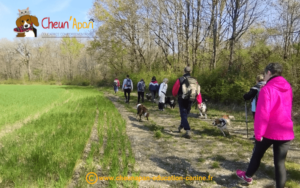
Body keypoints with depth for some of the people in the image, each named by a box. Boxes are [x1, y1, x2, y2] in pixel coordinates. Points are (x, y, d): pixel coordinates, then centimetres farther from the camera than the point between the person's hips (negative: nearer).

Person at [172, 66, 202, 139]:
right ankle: (181, 127, 42)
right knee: (185, 114, 24)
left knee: (184, 115, -2)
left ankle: (188, 131, -16)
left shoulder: (180, 80, -11)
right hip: (190, 101, 4)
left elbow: (174, 90, -5)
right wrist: (199, 102, -1)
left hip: (182, 100, -4)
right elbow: (198, 92, -4)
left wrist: (175, 95, 19)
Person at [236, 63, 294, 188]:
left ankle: (248, 176, 39)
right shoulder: (288, 88, 7)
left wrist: (259, 133, -14)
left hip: (269, 131, -4)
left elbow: (262, 113, -20)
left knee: (257, 154, 18)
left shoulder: (267, 89, -15)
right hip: (286, 132, 4)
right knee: (280, 162, 7)